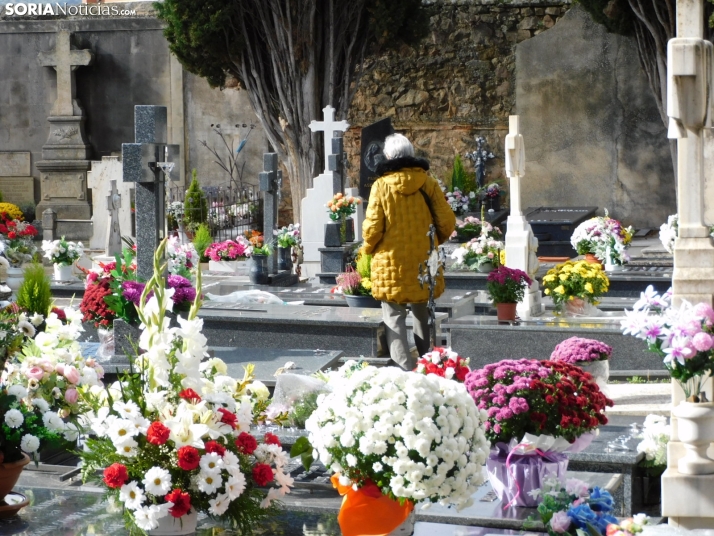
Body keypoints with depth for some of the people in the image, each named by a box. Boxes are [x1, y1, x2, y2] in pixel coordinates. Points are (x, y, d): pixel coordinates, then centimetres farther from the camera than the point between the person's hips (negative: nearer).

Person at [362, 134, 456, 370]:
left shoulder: (381, 185, -8)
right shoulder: (428, 183, -1)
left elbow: (372, 227, -10)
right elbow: (446, 221, 0)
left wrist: (368, 249, 10)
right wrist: (434, 241, 20)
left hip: (391, 264, -3)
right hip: (424, 262, 3)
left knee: (394, 318, 1)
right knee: (422, 315, 19)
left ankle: (405, 368, -9)